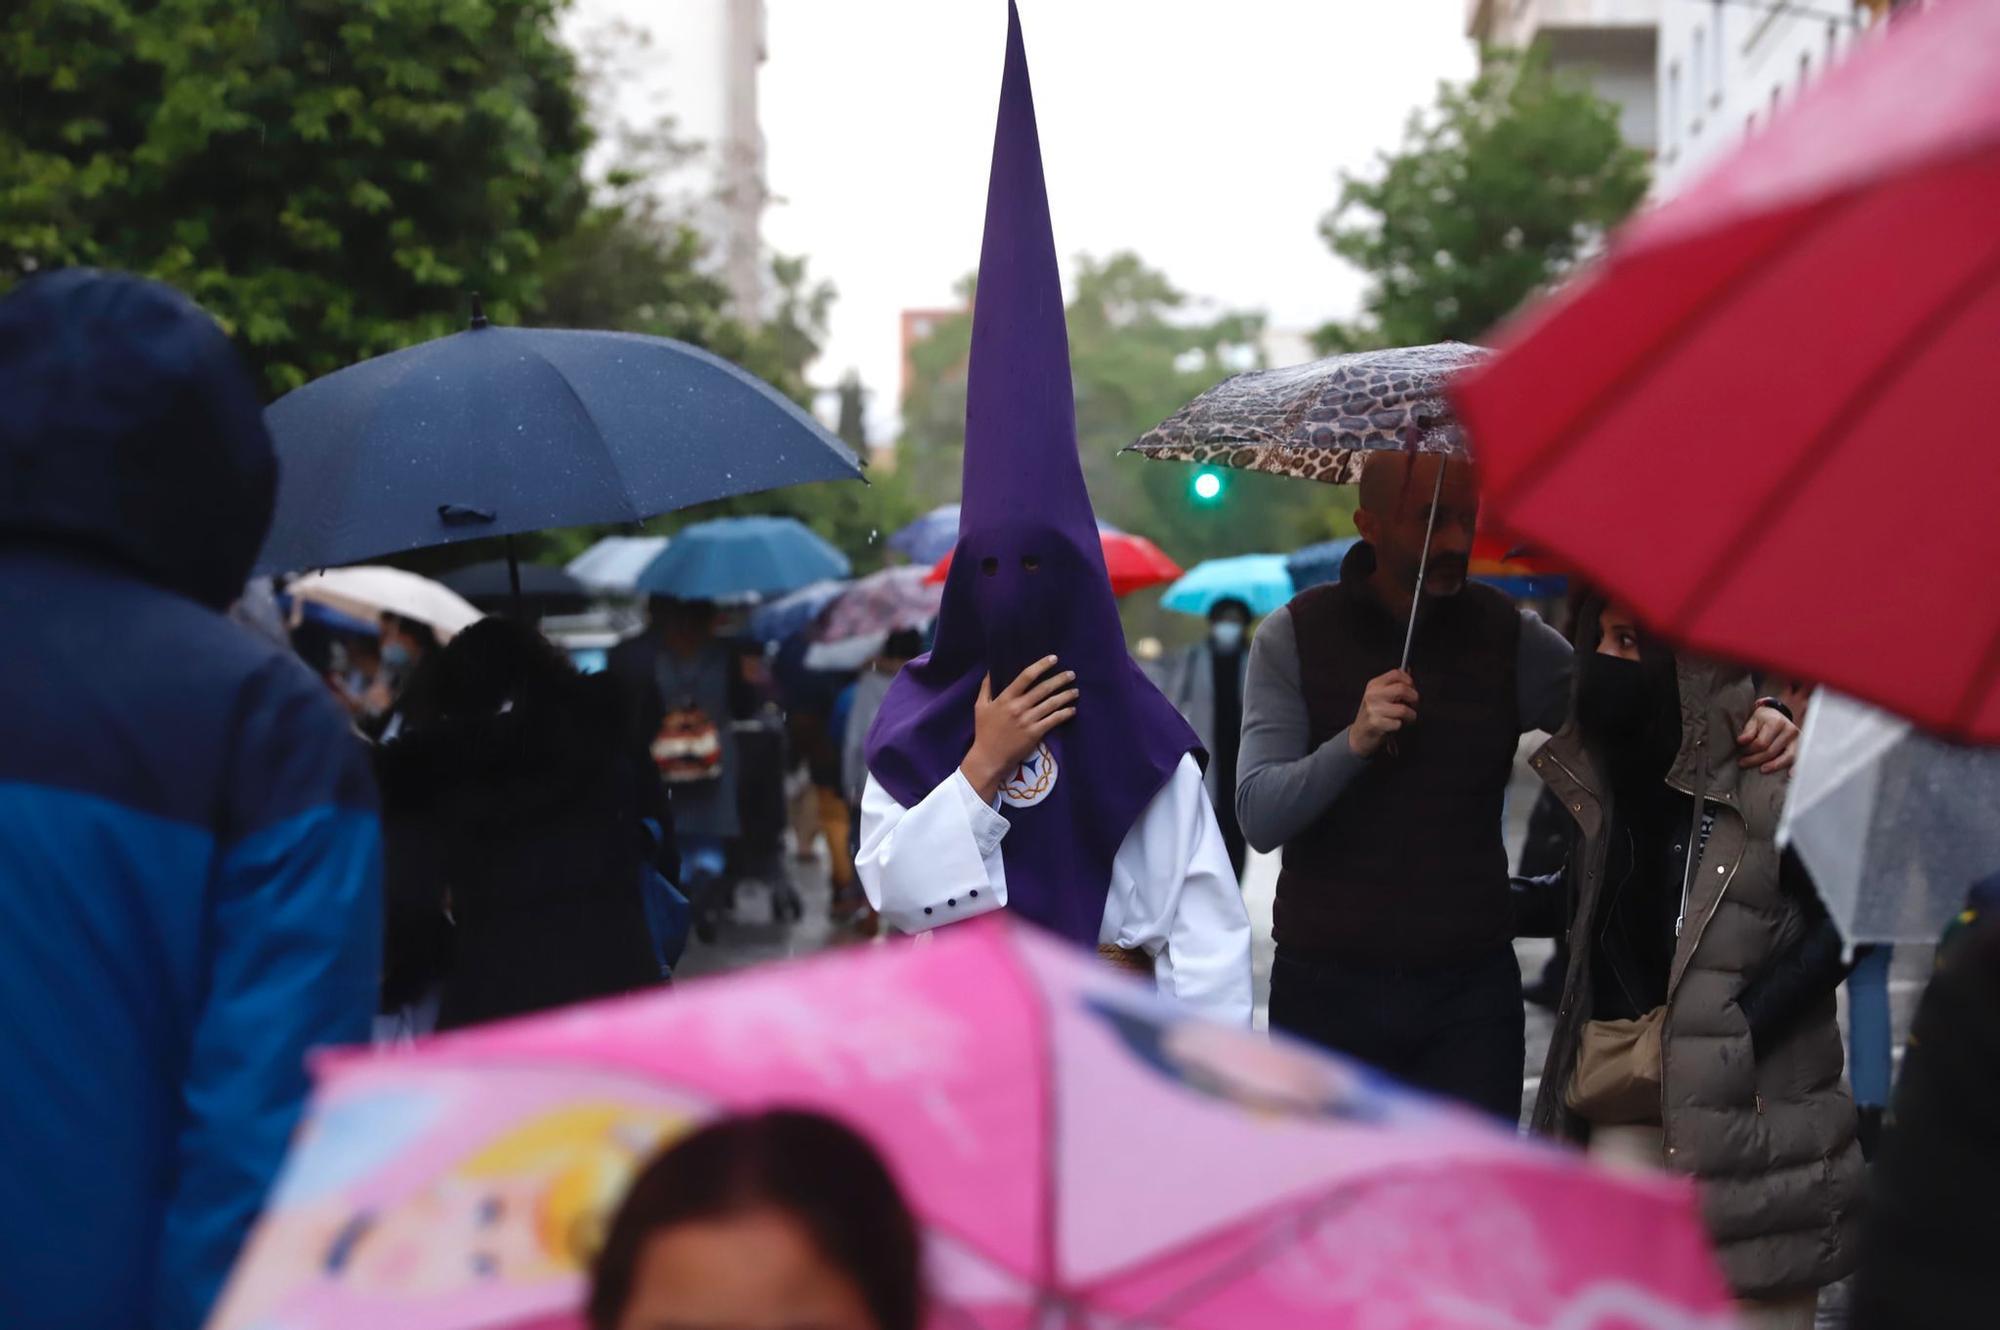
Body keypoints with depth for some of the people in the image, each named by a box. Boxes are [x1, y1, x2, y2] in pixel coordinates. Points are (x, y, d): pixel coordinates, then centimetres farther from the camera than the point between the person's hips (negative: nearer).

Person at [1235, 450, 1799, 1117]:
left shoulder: (1509, 636, 4)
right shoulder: (1296, 635, -1)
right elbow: (1260, 817, -8)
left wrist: (1752, 725, -17)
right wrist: (1355, 741, -25)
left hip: (1470, 988, 1)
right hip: (1327, 986, -1)